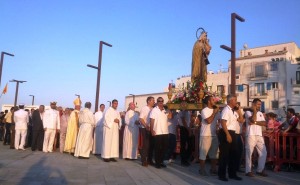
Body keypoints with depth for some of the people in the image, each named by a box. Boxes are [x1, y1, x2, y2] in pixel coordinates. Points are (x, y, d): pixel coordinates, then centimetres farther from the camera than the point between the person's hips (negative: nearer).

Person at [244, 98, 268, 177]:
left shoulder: (260, 113, 17)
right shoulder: (248, 112, 1)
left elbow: (264, 123, 5)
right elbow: (253, 119, -18)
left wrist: (255, 122, -10)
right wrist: (255, 110, -5)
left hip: (259, 135, 6)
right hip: (250, 135, -6)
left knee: (263, 152, 5)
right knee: (249, 153, -3)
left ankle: (260, 170, 17)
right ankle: (248, 171, 3)